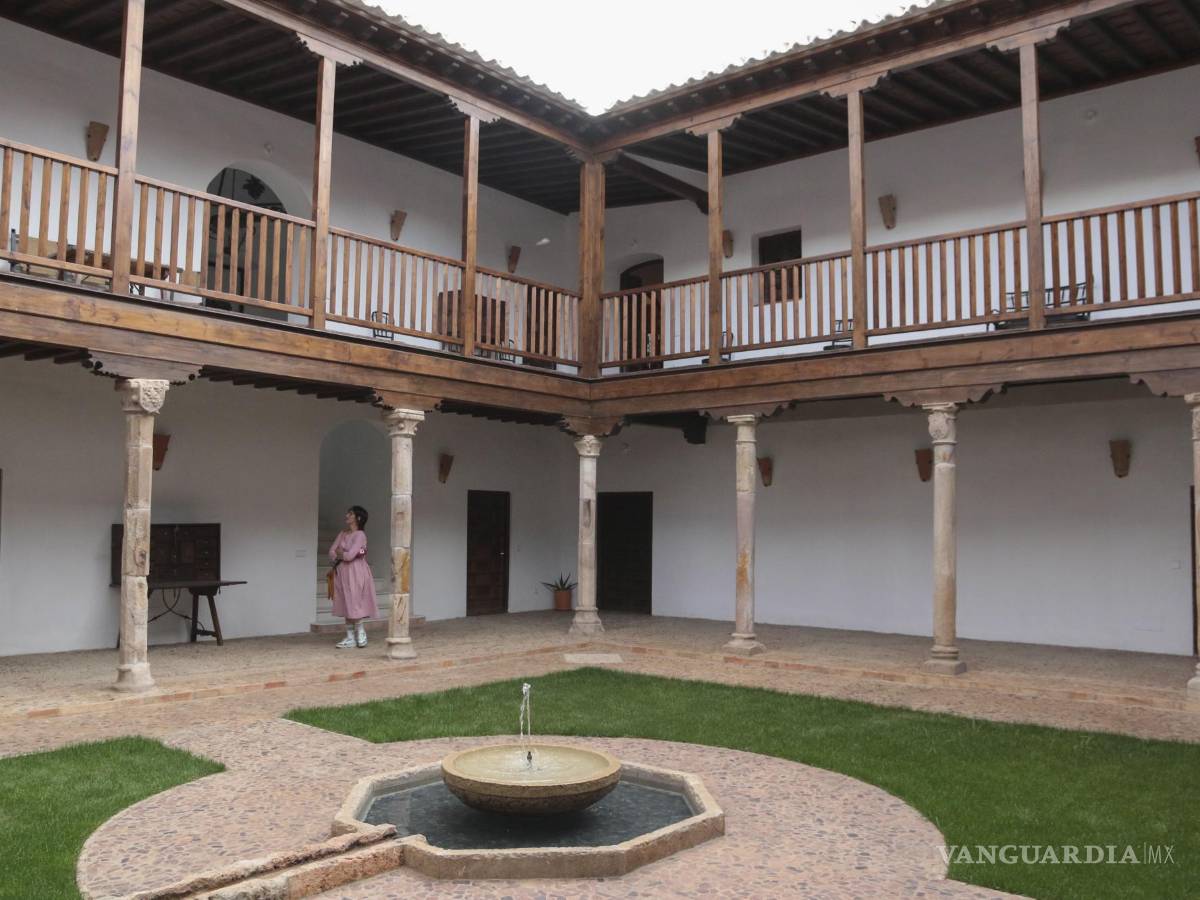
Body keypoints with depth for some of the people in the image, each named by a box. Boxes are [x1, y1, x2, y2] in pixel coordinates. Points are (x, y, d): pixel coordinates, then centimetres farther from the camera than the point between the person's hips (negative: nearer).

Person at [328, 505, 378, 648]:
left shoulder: (360, 535, -12)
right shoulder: (342, 533, 11)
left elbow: (349, 556, -20)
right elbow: (331, 552, 7)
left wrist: (340, 553, -1)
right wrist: (343, 555, -8)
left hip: (355, 572, -7)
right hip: (342, 572, 7)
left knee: (354, 604, -4)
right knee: (347, 605, 8)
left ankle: (360, 632, 14)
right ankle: (350, 638, 12)